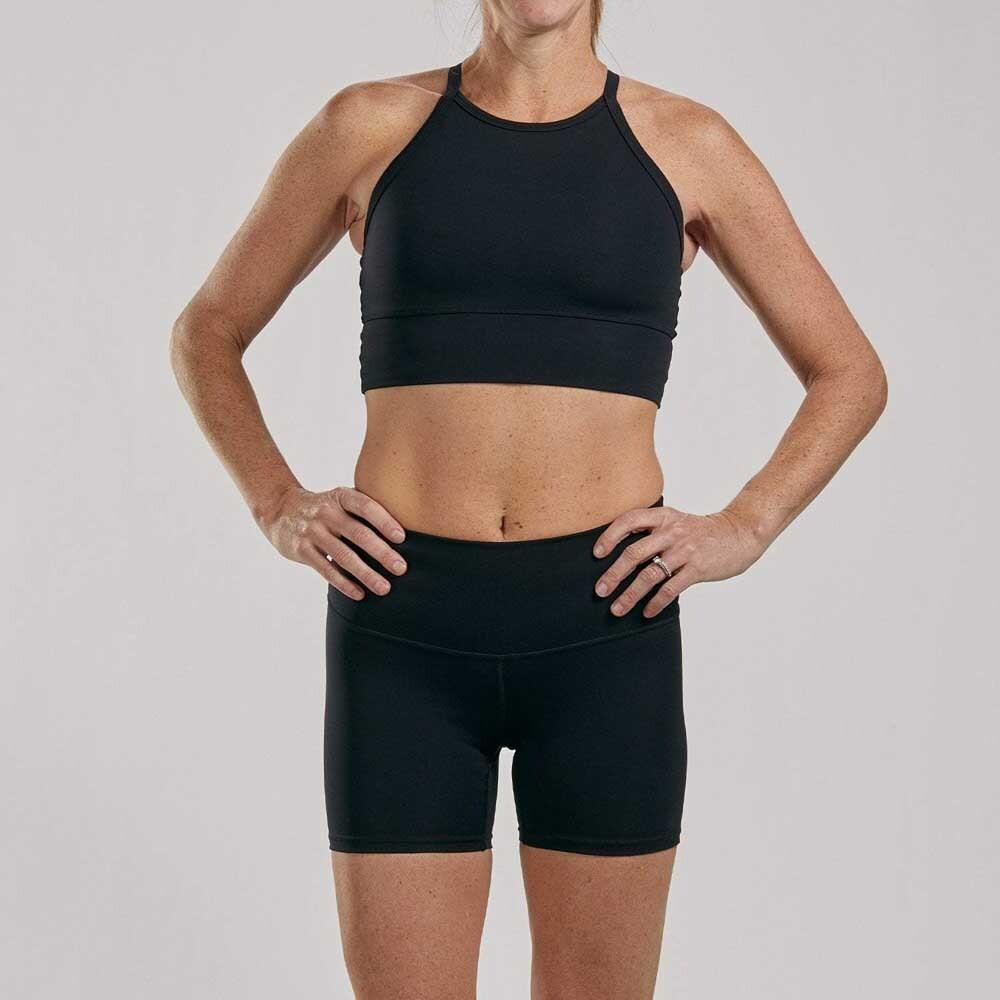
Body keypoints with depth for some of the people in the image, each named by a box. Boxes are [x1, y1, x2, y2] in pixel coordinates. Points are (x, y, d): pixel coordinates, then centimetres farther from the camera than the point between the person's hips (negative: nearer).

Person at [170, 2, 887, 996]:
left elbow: (849, 372, 14)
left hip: (606, 625, 1)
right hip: (404, 624, 0)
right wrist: (281, 508, 1)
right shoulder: (370, 125, 6)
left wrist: (742, 530, -1)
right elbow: (206, 334, 17)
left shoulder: (686, 143, 6)